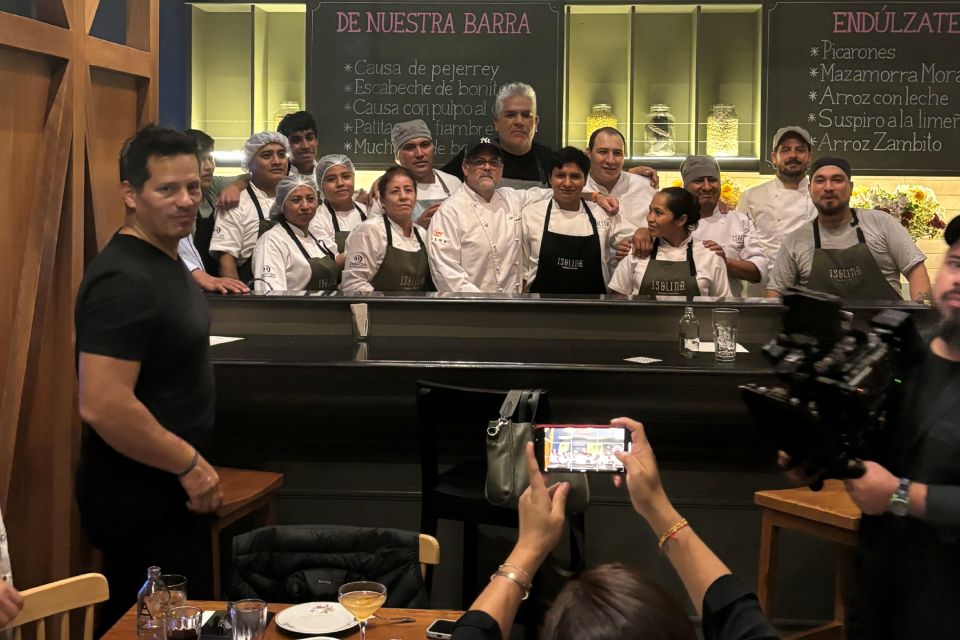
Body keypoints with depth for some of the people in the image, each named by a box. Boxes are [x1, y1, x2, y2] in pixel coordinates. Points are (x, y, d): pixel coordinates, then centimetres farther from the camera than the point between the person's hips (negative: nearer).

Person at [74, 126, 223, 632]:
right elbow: (103, 406, -30)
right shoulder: (125, 280, -22)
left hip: (161, 487, 10)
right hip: (139, 498, -10)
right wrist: (189, 464, -19)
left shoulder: (165, 262, 10)